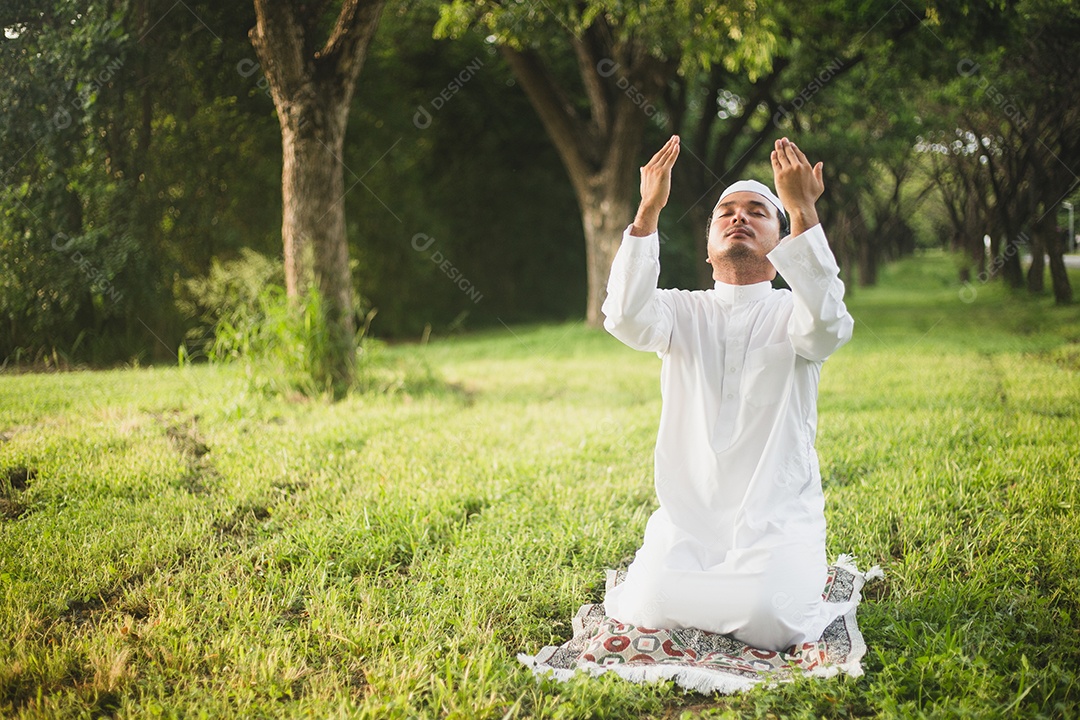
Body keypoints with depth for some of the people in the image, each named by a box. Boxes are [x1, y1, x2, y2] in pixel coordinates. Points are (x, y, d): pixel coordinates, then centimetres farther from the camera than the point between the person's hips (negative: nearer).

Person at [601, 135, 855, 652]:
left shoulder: (791, 313, 5)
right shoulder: (684, 311, 10)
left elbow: (826, 323, -22)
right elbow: (626, 318, -14)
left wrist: (803, 212, -29)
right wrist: (648, 210, -21)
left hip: (779, 521, -1)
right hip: (687, 521, 1)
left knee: (769, 622, -28)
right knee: (650, 610, -25)